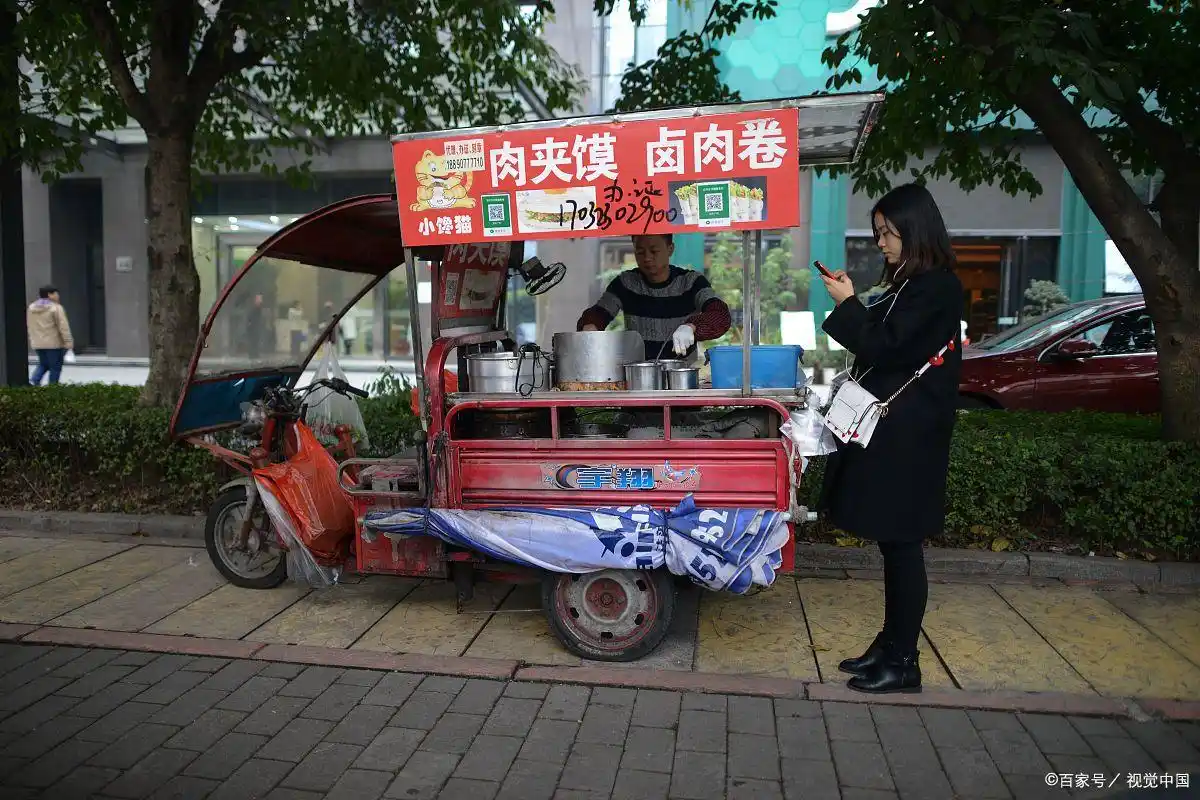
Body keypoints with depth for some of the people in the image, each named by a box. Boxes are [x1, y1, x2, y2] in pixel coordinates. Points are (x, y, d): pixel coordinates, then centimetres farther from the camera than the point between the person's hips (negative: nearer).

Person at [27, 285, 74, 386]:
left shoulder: (31, 308, 11)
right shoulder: (56, 308, -12)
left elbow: (30, 326, 16)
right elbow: (63, 327, -15)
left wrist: (32, 340, 22)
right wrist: (68, 342, -15)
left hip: (37, 343, 7)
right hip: (54, 343, -6)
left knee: (43, 364, 19)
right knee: (55, 367, 2)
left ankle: (34, 381, -1)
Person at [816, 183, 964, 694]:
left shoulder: (935, 286, -13)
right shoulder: (910, 284, 15)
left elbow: (884, 347, -17)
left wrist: (847, 303, -9)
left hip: (907, 436, -9)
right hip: (888, 430, 9)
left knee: (901, 543, -2)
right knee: (893, 543, 14)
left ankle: (903, 663, 9)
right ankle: (890, 645, 26)